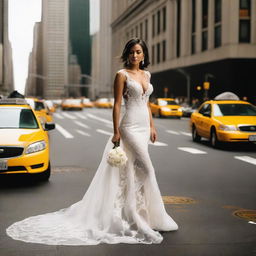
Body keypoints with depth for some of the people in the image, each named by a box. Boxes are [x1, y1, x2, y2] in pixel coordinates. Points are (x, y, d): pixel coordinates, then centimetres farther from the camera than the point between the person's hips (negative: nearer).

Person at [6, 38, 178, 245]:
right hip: (130, 126, -7)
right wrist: (116, 132, -13)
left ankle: (132, 211, 22)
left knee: (131, 171, 13)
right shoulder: (122, 75, -7)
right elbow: (117, 104, -9)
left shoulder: (146, 75, 14)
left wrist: (152, 126, 14)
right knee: (146, 170, -10)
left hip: (144, 126, 7)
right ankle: (157, 219, -3)